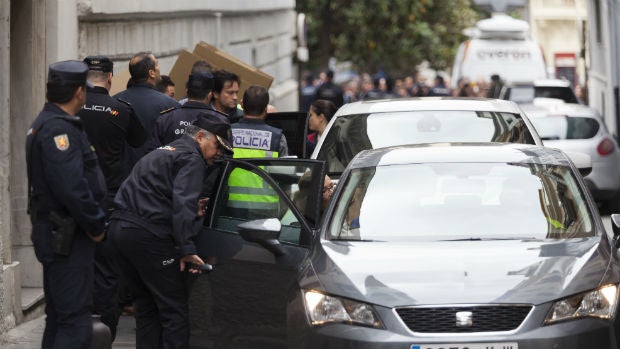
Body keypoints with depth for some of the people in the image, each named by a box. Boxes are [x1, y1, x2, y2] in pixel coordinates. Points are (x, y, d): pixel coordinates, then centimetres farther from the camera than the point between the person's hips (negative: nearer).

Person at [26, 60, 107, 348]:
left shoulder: (44, 124, 16)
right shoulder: (58, 129, -18)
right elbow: (71, 187, -25)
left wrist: (93, 221, 18)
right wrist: (96, 225, -14)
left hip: (54, 234, 11)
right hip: (66, 237, -11)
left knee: (59, 316, 17)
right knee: (76, 322, -11)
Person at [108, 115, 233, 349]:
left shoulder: (160, 153, 26)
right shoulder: (191, 159, -5)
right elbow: (182, 204, -19)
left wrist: (193, 212, 14)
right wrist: (187, 249, -24)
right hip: (148, 235, -9)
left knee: (146, 307, 17)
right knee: (174, 310, -5)